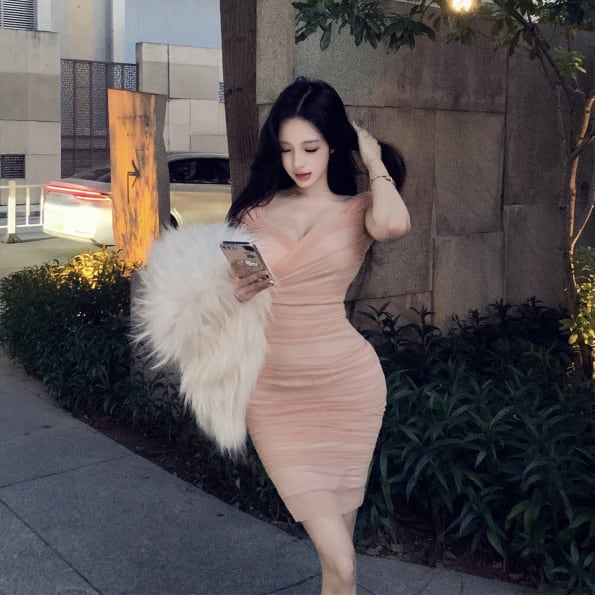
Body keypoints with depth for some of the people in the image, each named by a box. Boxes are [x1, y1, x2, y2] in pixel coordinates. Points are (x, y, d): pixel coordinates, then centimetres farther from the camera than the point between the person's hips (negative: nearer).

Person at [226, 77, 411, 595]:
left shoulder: (357, 210, 2)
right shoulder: (256, 209, 6)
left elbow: (394, 224, -23)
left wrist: (374, 158, -6)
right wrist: (235, 293, -14)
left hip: (347, 382, 0)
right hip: (272, 391, 1)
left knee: (339, 525, 15)